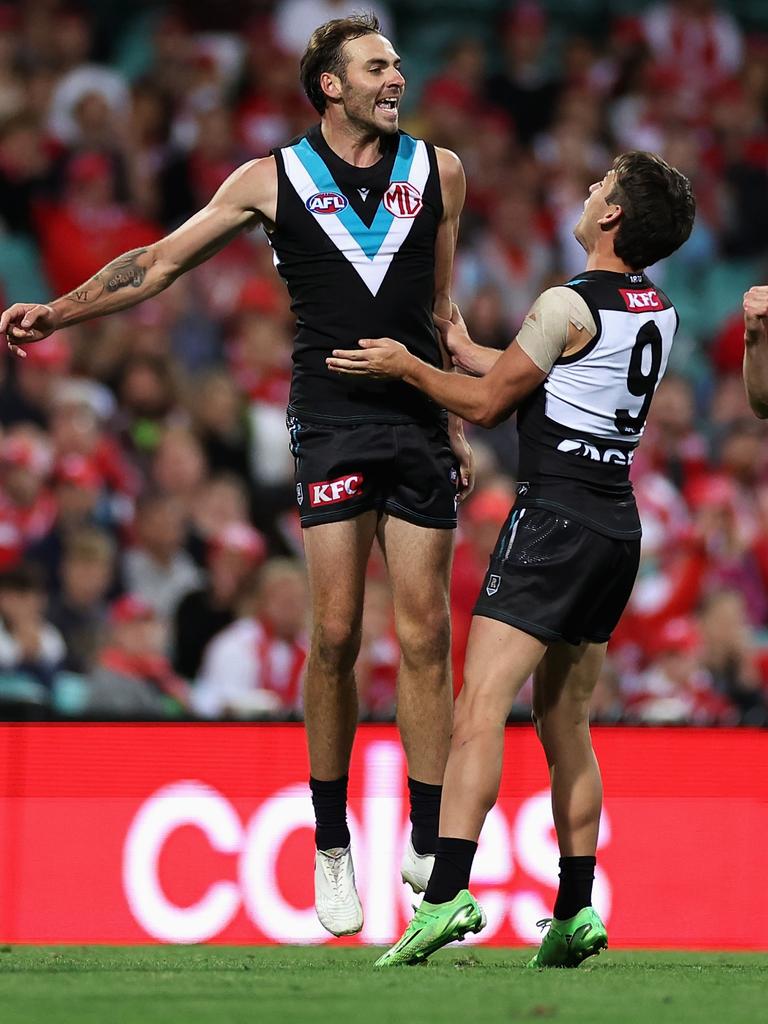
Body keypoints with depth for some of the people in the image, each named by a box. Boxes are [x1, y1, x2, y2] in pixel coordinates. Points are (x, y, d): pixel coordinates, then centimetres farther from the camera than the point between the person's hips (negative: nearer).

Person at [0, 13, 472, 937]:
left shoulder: (437, 170, 11)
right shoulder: (274, 179, 5)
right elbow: (160, 263, 7)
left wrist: (456, 422, 13)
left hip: (418, 421, 2)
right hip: (332, 422, -2)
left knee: (424, 635, -2)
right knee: (335, 633, -6)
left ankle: (427, 845, 2)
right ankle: (331, 847, 5)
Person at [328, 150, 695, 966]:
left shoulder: (571, 306, -12)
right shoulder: (659, 312, 11)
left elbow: (487, 403, -4)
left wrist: (407, 367, 11)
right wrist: (465, 352, 35)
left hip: (554, 520, -9)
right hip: (616, 525, 9)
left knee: (480, 708, -16)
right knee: (564, 723, 15)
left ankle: (448, 893, -28)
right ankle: (575, 913, 14)